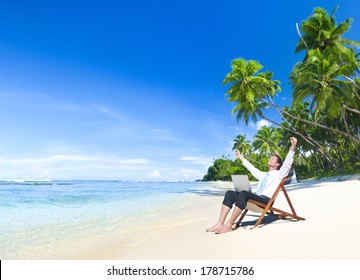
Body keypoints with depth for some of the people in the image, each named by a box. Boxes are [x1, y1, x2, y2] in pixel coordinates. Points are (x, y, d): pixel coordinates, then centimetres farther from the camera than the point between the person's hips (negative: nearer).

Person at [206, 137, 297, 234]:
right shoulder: (263, 175, 34)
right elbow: (252, 168, 44)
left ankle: (228, 225, -37)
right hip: (257, 199, 7)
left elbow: (288, 162, 0)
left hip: (267, 200, -7)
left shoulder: (279, 174, 15)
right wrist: (240, 157, 52)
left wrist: (293, 146, -14)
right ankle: (220, 224, -28)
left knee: (244, 193, -36)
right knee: (230, 193, -14)